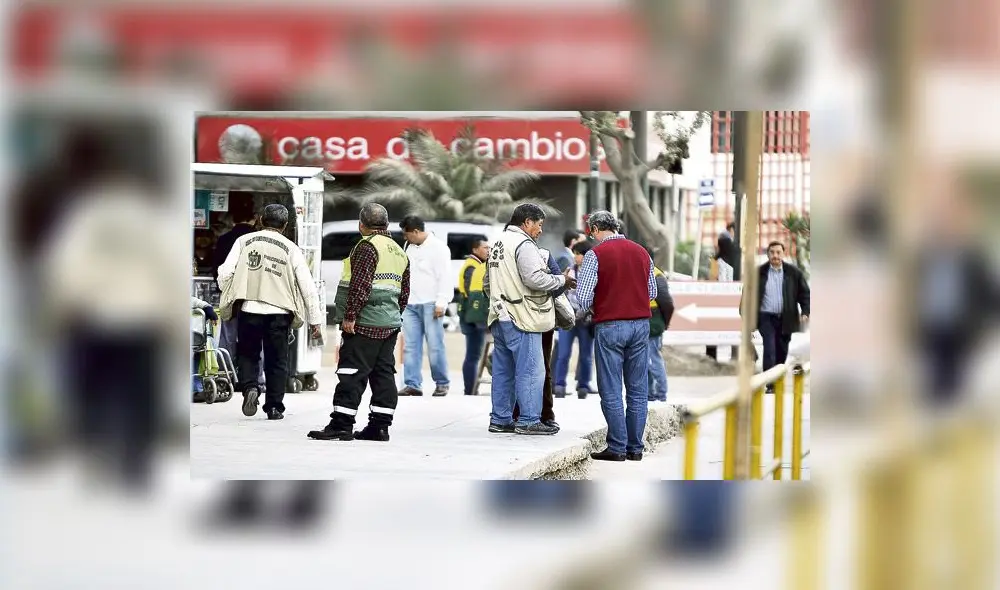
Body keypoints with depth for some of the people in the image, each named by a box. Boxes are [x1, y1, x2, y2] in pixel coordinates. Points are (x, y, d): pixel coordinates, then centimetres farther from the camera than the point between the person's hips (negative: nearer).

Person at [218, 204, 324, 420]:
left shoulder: (244, 241, 6)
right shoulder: (290, 248, 6)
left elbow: (225, 274, -1)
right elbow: (308, 286, 3)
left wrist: (229, 298, 17)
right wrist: (314, 319, 9)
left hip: (248, 308, 0)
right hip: (279, 311, 0)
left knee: (247, 354, 15)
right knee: (277, 360, 13)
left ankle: (250, 387, -10)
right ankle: (274, 406, 13)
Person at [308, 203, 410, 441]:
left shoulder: (367, 246, -11)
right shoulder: (400, 252, 18)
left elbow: (360, 285, -19)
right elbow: (404, 292, 20)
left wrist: (349, 315, -17)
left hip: (366, 323, -9)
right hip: (391, 323, 9)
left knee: (352, 373, -8)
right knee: (383, 373, 9)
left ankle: (342, 424, -10)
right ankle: (380, 426, 10)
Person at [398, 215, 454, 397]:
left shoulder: (438, 247, -5)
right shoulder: (411, 247, 19)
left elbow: (445, 277, -11)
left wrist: (441, 303, -17)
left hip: (430, 305, -7)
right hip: (411, 305, 7)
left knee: (435, 346, -7)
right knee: (410, 346, 2)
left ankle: (442, 384, 3)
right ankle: (412, 384, 3)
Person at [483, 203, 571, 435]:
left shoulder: (498, 244, 19)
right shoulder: (524, 244, -12)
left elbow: (487, 283, 24)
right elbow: (534, 279, -20)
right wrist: (561, 280, -7)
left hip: (500, 319, 10)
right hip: (521, 319, -9)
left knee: (503, 371, 12)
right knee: (530, 370, -5)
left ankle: (500, 419, 16)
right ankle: (529, 421, -5)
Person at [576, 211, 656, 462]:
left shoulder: (596, 254, -7)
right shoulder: (641, 252, 9)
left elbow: (583, 297, -12)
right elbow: (652, 292, 14)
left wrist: (594, 308, 8)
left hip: (610, 326, -5)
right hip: (640, 323, 5)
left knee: (611, 391, 1)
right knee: (638, 390, 9)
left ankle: (617, 447, 1)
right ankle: (635, 447, 11)